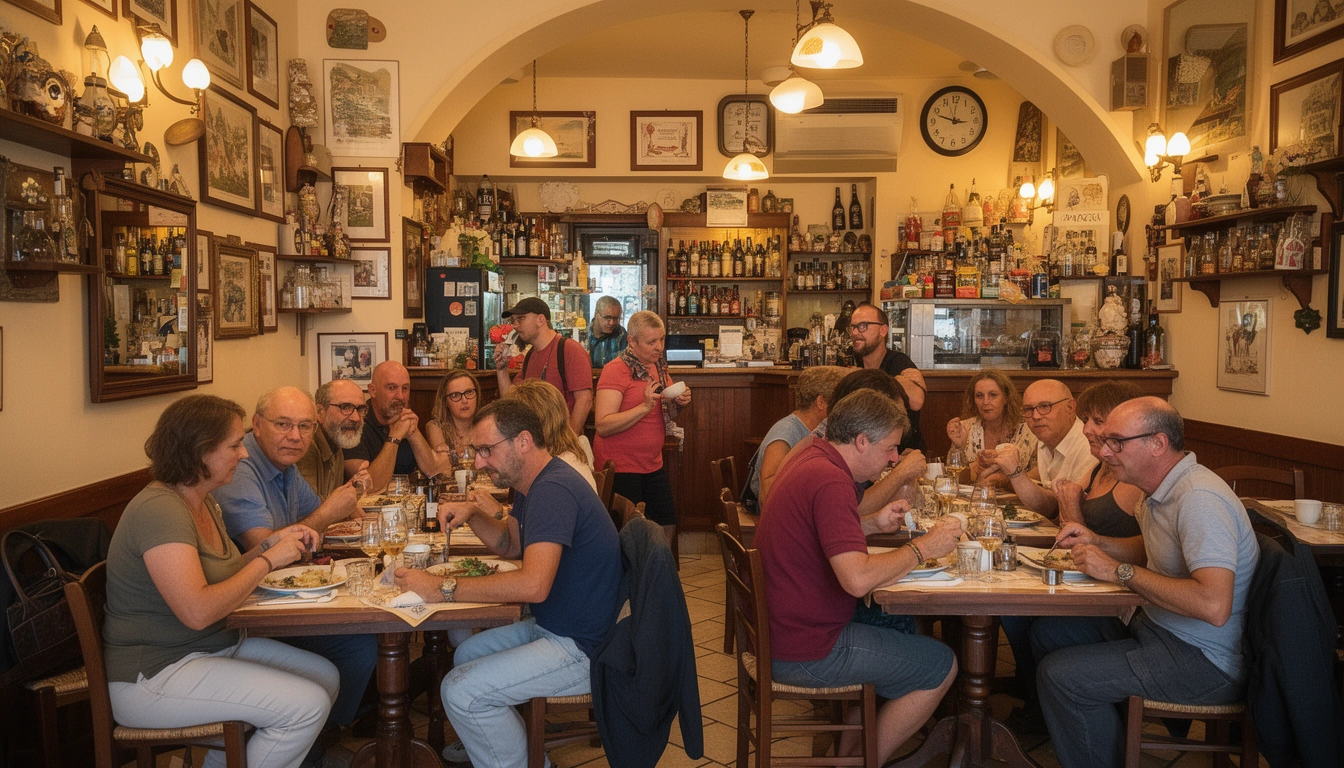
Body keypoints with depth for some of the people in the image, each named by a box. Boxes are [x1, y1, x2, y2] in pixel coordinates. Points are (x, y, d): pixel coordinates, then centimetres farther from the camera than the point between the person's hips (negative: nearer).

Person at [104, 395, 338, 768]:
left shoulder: (204, 502, 9)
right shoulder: (159, 510, -22)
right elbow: (198, 612, -30)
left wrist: (272, 542, -1)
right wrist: (268, 559, -20)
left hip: (217, 645, 10)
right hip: (153, 674, -10)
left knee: (325, 675, 1)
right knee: (308, 705, -18)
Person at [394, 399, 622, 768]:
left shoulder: (553, 490, -26)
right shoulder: (531, 485, 9)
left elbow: (533, 585, -36)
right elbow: (510, 544, 21)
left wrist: (442, 588, -30)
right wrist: (472, 514, 2)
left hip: (584, 649, -11)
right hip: (554, 626, 11)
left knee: (461, 692, -15)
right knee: (467, 654, 20)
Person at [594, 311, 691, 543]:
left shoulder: (658, 366, 8)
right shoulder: (616, 370, -15)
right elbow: (603, 426, -23)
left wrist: (680, 402, 0)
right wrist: (644, 406, -30)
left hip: (653, 465, 7)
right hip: (621, 469, -7)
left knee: (667, 527, 10)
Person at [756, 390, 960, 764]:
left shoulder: (811, 459, 8)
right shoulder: (830, 481, -24)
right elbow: (857, 578, -32)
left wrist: (873, 524, 9)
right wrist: (923, 547, -18)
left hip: (777, 628, 10)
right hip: (801, 653, -10)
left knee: (898, 624, 27)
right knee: (941, 666, 2)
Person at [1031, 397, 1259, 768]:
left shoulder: (1199, 499, -26)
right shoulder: (1165, 488, 5)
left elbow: (1214, 606, -37)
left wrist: (1119, 571, -28)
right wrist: (1096, 542, 5)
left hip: (1203, 659, -10)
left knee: (1059, 675, -17)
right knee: (1048, 632, 12)